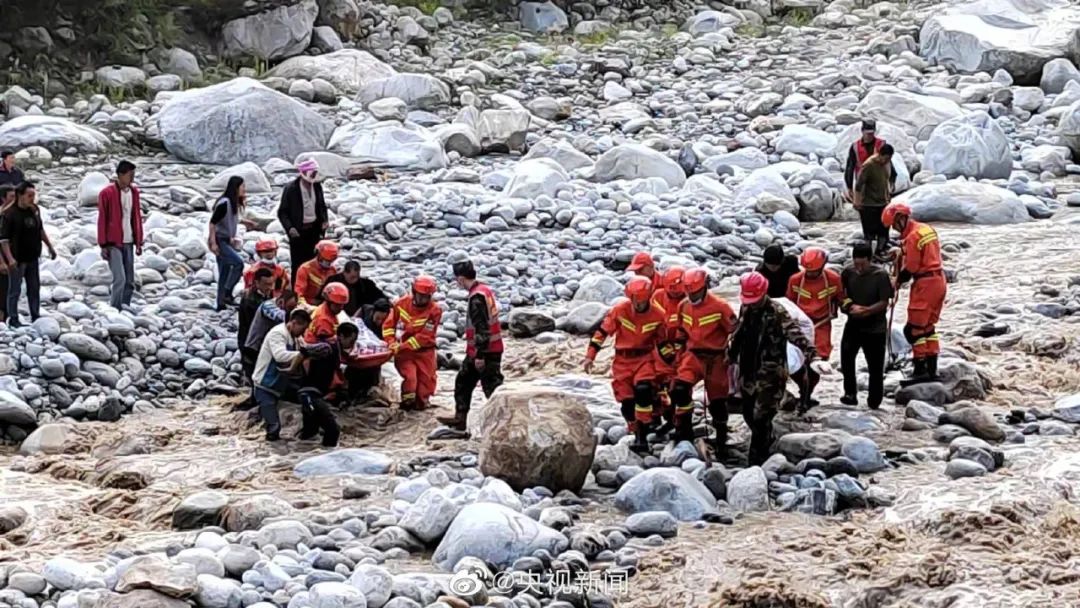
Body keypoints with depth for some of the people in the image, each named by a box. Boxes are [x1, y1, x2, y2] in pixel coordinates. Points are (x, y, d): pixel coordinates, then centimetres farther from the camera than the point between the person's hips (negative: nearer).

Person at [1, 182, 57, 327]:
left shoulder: (35, 210, 4)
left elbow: (41, 230, 20)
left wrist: (49, 246, 23)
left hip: (32, 258, 6)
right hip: (17, 259, -6)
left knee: (34, 288, 13)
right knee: (15, 290, 1)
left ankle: (35, 316, 23)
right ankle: (13, 319, 7)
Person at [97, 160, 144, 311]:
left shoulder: (134, 192, 9)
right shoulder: (107, 193, -8)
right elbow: (102, 220, -7)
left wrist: (139, 242, 12)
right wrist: (103, 245, -8)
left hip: (128, 243, 6)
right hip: (113, 244, -6)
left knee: (129, 282, 6)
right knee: (120, 279, -14)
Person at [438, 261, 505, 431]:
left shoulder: (477, 297, -20)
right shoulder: (485, 290, 11)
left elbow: (481, 328, -24)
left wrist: (480, 354, -23)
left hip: (485, 351, -10)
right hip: (491, 348, 10)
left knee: (492, 386, -7)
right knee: (463, 381, 19)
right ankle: (460, 418, 27)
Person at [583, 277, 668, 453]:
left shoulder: (658, 315, -7)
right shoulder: (619, 310, -12)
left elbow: (662, 340, 8)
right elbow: (602, 332, -5)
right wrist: (590, 356, -6)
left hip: (645, 358, -1)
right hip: (623, 360, 1)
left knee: (643, 391, -24)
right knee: (626, 402, -1)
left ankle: (643, 437, -21)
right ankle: (637, 435, 20)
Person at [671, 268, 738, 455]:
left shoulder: (720, 306, -13)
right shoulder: (683, 306, 3)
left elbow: (734, 331, -6)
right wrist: (680, 351, 17)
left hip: (716, 358, -3)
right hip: (694, 355, 3)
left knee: (717, 401, 5)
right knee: (680, 389, -20)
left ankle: (721, 441, 21)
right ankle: (684, 431, -7)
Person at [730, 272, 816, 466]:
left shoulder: (776, 313, -17)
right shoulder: (746, 309, 6)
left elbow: (794, 332, -31)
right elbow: (738, 334, 24)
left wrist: (808, 349, -48)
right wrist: (731, 353, 33)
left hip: (770, 375, -7)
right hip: (748, 371, 7)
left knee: (761, 417, -10)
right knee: (749, 414, 18)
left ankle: (757, 459, -1)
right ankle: (766, 441, 44)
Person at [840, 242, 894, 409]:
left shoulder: (880, 275, -13)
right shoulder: (848, 273, -3)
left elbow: (884, 303, -13)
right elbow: (842, 296, 9)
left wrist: (866, 310, -25)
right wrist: (850, 306, -11)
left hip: (875, 327, -3)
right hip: (853, 324, 3)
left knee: (875, 367, 3)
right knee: (846, 353, -16)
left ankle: (874, 401, 18)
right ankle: (850, 393, -7)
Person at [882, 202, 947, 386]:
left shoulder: (912, 237, -18)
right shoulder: (927, 229, 11)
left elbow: (910, 268, -17)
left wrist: (898, 282, 0)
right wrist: (902, 253, 7)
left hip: (924, 283, -10)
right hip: (938, 280, 10)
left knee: (914, 329, -4)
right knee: (928, 327, 16)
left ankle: (920, 370, -5)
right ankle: (932, 369, 18)